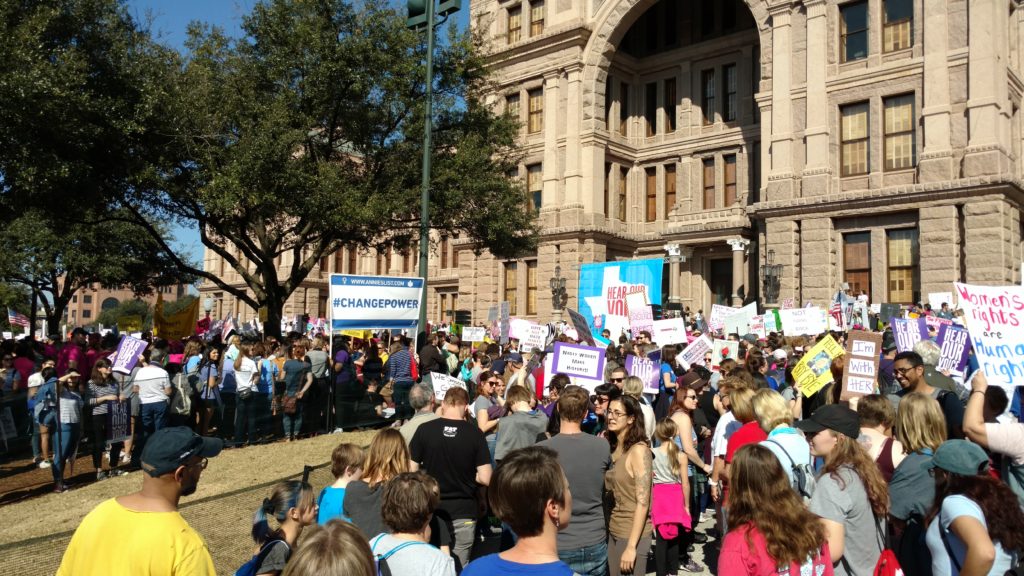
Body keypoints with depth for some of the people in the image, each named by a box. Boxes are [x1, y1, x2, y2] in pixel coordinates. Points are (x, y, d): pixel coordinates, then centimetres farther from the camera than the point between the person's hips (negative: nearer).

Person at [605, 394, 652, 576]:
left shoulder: (639, 450, -15)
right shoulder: (611, 447, 6)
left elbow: (642, 502, -18)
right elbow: (607, 492, 10)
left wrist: (631, 546, -20)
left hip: (632, 534, -6)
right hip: (611, 531, 6)